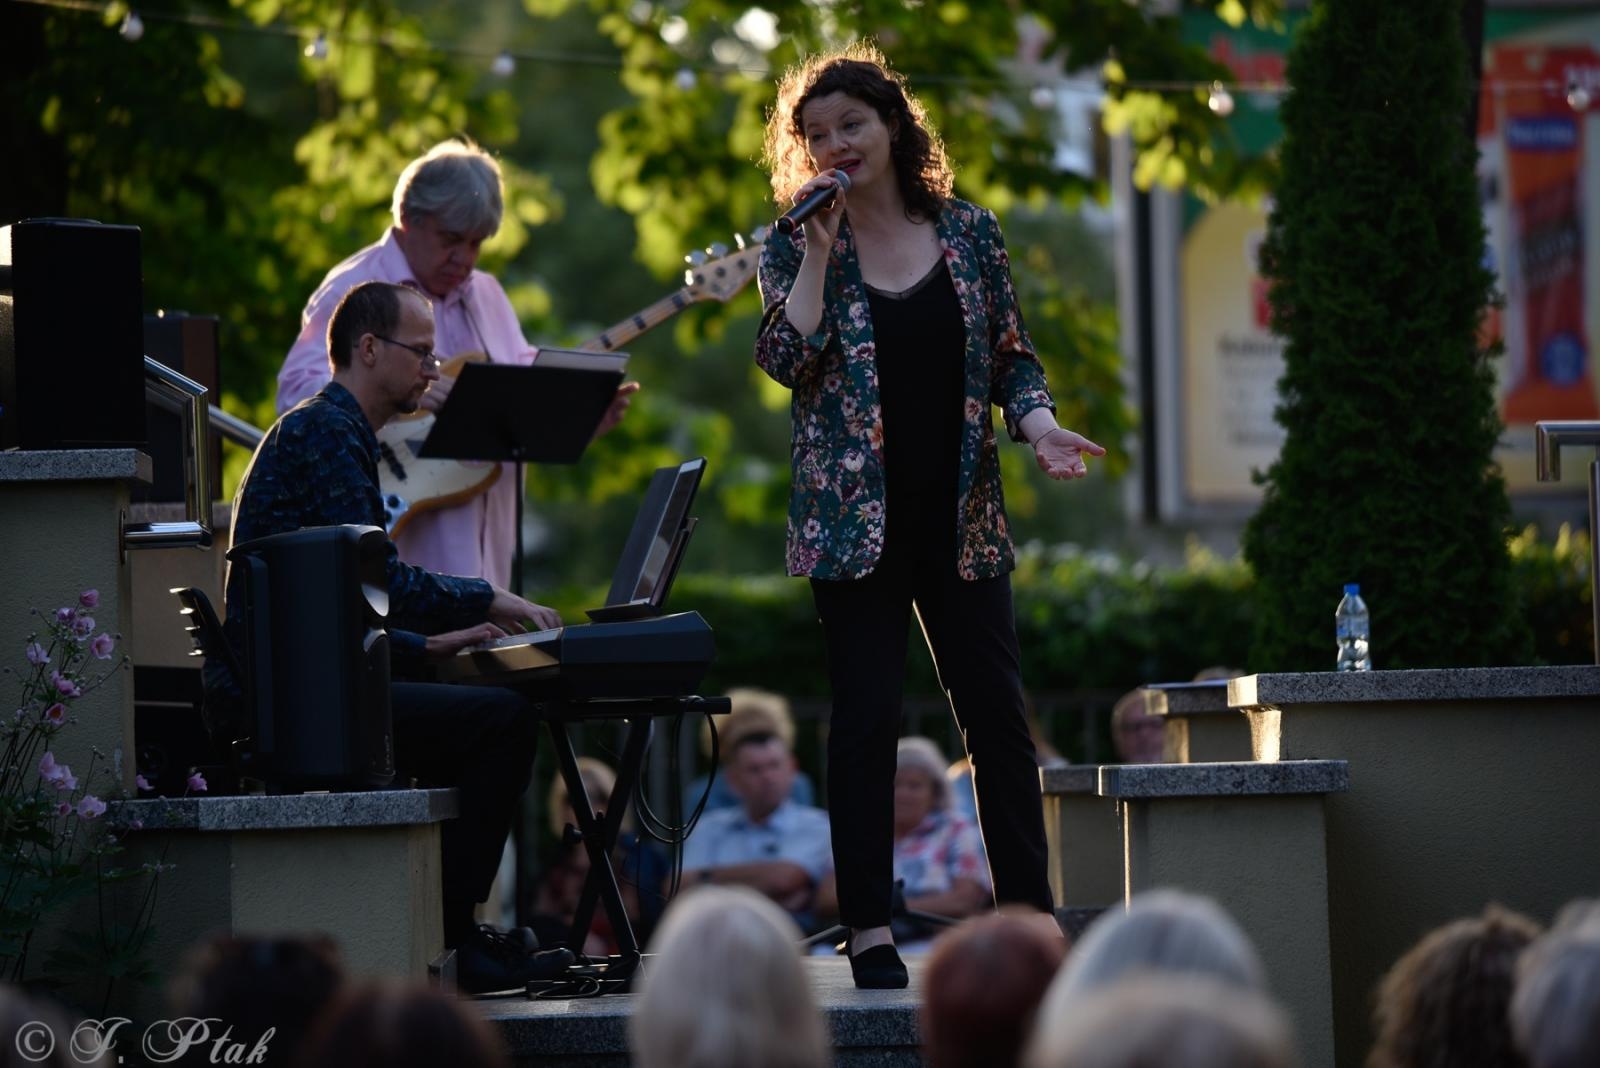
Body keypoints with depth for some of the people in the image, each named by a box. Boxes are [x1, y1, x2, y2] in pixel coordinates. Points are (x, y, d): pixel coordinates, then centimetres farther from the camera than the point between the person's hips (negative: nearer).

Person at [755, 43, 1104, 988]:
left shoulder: (969, 232, 7)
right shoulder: (799, 246, 3)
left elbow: (1013, 356, 11)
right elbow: (786, 358, -11)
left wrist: (1037, 421, -8)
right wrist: (820, 247, -11)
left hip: (961, 515, 2)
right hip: (854, 517, -2)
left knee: (998, 710, 2)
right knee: (867, 717, -3)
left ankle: (1030, 912, 9)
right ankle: (871, 931, 1)